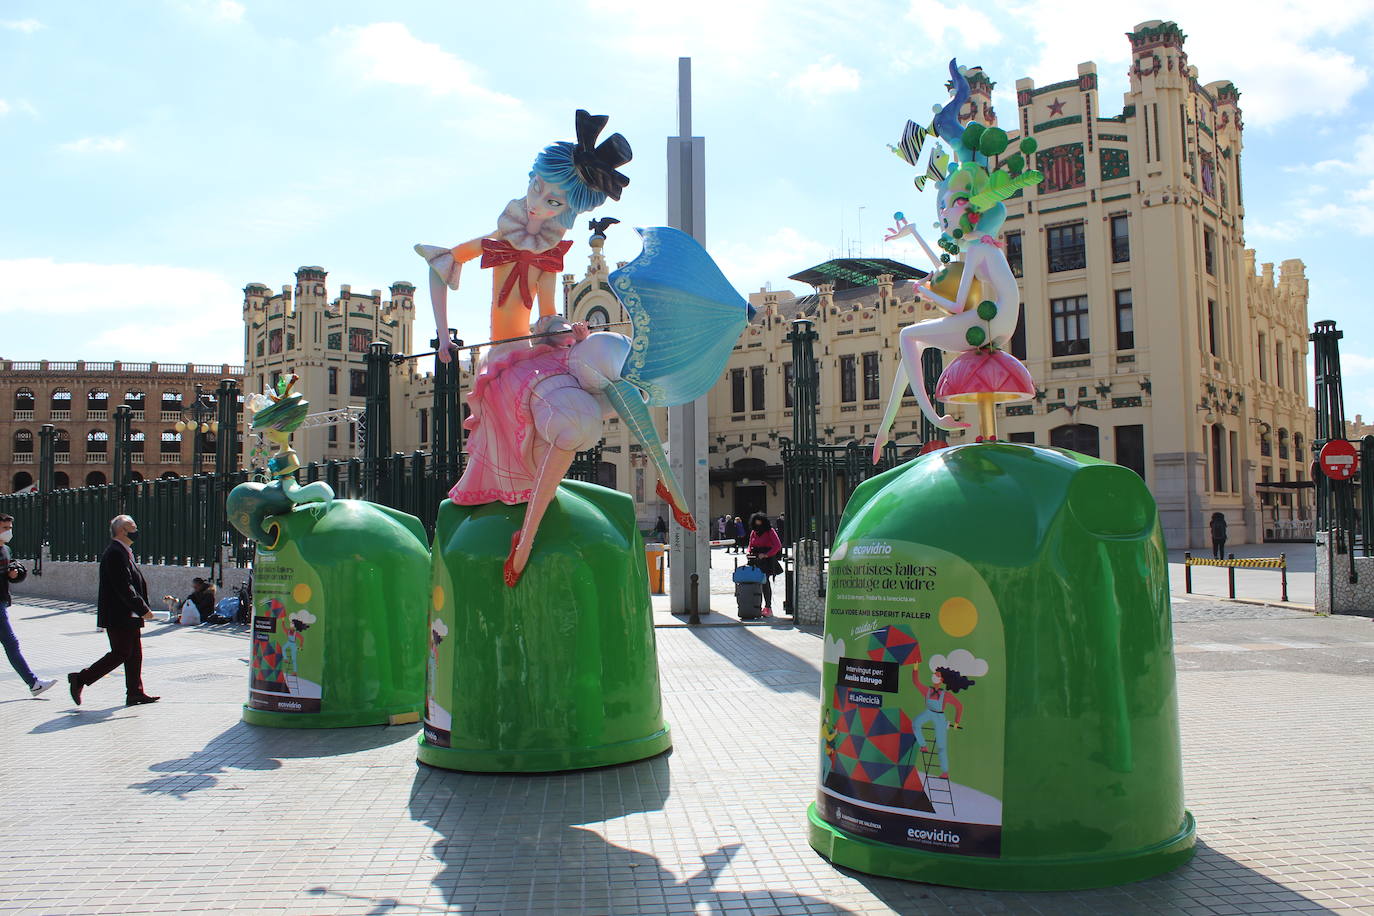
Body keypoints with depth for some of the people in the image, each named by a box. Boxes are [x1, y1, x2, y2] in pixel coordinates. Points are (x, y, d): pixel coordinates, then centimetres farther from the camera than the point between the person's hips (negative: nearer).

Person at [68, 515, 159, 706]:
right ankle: (80, 679, 4)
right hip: (119, 617, -10)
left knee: (135, 654, 11)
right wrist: (143, 609, -20)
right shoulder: (115, 554, -17)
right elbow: (124, 588, -23)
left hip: (128, 616, 10)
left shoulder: (123, 552, 16)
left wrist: (142, 608, 16)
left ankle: (135, 692, 15)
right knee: (120, 654, -5)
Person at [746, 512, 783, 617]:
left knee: (765, 582, -13)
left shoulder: (770, 532, -2)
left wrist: (766, 555, -18)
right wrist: (749, 553, 1)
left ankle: (768, 607, -9)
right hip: (756, 560, 5)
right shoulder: (753, 532, 15)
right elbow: (750, 546, 24)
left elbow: (778, 545, -11)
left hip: (767, 560, -5)